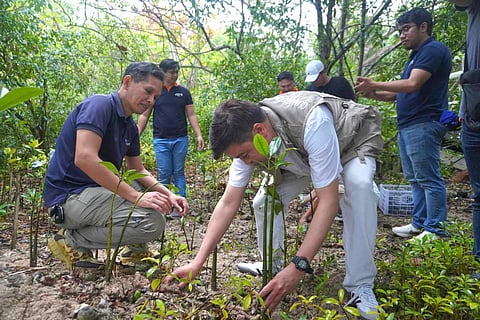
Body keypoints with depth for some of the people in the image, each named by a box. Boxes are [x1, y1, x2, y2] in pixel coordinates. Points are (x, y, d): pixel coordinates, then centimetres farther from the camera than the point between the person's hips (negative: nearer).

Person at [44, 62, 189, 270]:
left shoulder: (130, 127, 10)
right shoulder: (100, 105, -15)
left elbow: (138, 171, 17)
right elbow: (84, 158, -28)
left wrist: (169, 195, -1)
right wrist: (135, 196, -27)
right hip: (69, 196, -9)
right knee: (152, 221, -24)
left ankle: (135, 249, 15)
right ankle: (73, 241, -7)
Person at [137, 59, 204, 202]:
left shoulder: (183, 92, 7)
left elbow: (191, 115, 7)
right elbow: (144, 115, 6)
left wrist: (199, 135, -4)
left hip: (180, 139, 1)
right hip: (160, 140, -1)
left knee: (179, 173, 5)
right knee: (164, 174, 1)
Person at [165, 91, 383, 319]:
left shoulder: (312, 121, -44)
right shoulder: (247, 138, -24)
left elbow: (328, 201, -43)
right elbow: (228, 204, -21)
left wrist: (298, 267, -49)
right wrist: (197, 263, -25)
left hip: (354, 141, -4)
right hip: (301, 154, 5)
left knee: (358, 186, -35)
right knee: (264, 201, -12)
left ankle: (360, 286, -20)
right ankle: (271, 268, 11)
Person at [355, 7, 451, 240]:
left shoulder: (434, 50, -9)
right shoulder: (416, 56, 23)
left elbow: (412, 85, -21)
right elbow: (402, 93, 21)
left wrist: (376, 85, -16)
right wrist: (375, 94, 6)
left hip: (423, 126, -10)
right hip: (407, 126, 10)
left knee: (429, 179, -6)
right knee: (415, 179, 13)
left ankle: (435, 230, 2)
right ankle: (419, 223, 21)